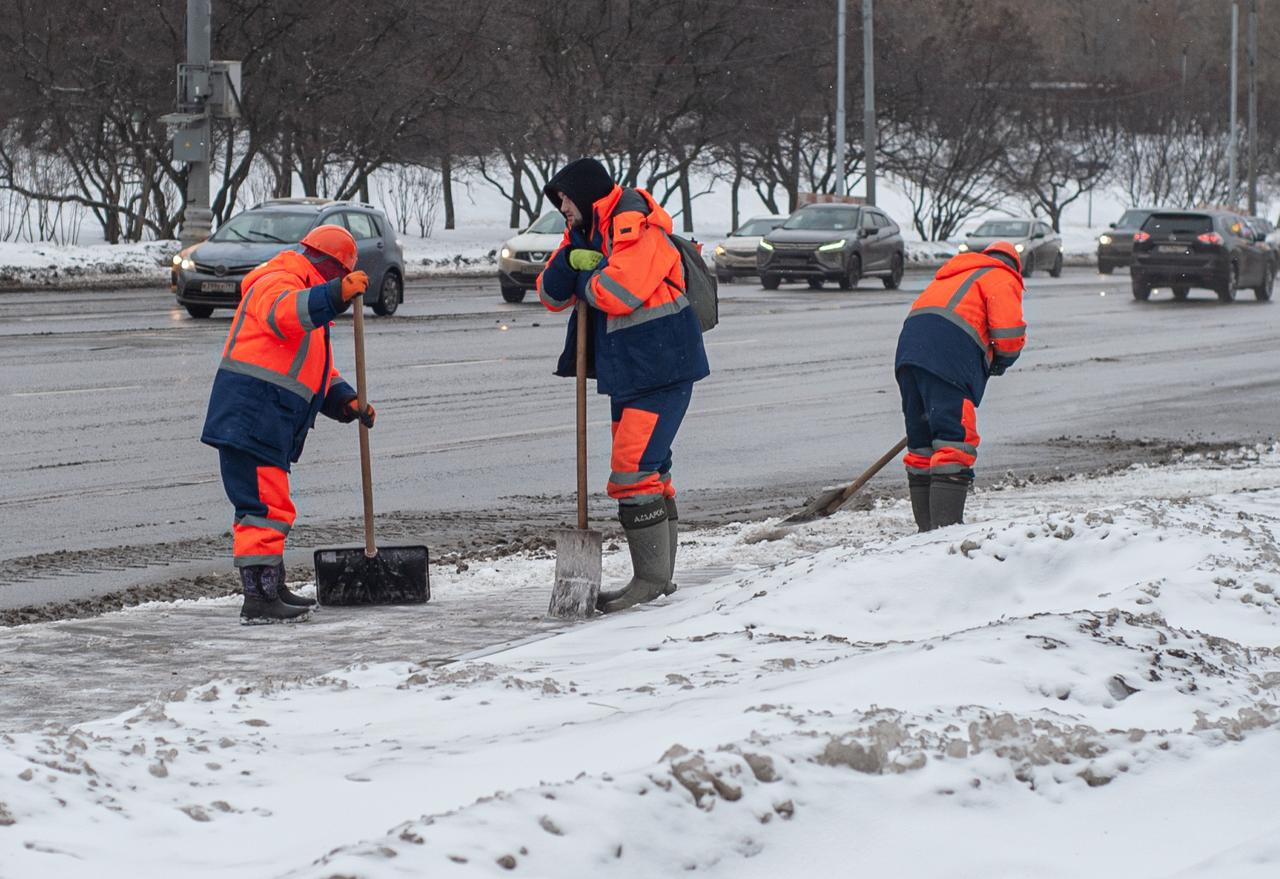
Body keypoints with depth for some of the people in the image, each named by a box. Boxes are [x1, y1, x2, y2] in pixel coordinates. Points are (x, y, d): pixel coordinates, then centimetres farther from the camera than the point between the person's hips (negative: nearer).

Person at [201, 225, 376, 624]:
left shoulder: (306, 295, 29)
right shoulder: (277, 284, -6)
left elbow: (319, 369, 30)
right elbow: (283, 312, -32)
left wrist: (345, 401, 12)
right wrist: (337, 295, -45)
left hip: (267, 426, 11)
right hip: (252, 418, -11)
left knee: (268, 507, 19)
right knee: (265, 508, -14)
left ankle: (272, 590, 29)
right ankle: (259, 599, -16)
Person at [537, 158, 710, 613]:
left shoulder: (637, 228, -17)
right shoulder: (587, 233, 14)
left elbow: (617, 293, -28)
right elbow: (552, 294, 11)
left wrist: (586, 279, -7)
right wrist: (571, 259, -9)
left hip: (661, 369, -11)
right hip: (627, 371, 11)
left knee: (633, 472, -15)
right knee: (650, 472, 16)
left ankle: (651, 578, -12)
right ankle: (660, 575, 24)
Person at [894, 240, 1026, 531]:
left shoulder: (954, 275, 36)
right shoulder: (1003, 280, 11)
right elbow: (1009, 333, -3)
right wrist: (1002, 361, 18)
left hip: (910, 343, 8)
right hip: (948, 353, -8)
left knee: (922, 440, 15)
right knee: (955, 440, -11)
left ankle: (926, 525, 18)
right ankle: (945, 526, -21)